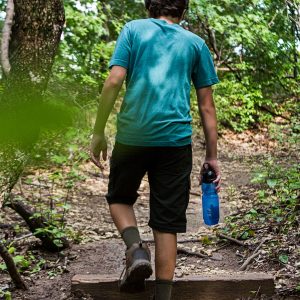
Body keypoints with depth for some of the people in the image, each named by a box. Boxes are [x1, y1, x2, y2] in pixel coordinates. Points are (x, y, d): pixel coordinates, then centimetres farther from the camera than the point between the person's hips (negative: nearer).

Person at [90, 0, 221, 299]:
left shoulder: (133, 29, 9)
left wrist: (98, 133, 0)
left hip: (132, 135, -1)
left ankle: (135, 248, -5)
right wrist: (212, 156, 13)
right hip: (176, 139, 1)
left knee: (120, 197, 21)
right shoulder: (196, 43, 13)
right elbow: (206, 106, 9)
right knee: (167, 224, 6)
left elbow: (114, 81, -4)